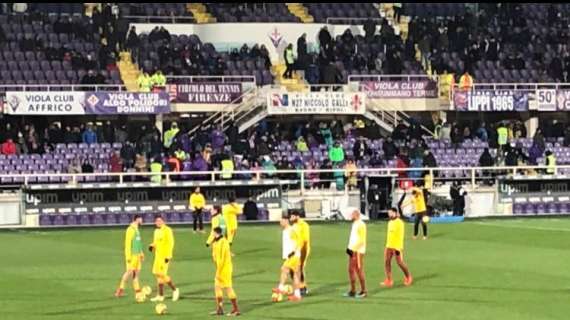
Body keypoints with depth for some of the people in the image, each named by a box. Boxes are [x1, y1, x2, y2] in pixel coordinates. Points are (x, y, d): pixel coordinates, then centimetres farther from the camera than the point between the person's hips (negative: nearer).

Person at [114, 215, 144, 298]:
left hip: (137, 255, 9)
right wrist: (128, 256, -20)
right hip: (132, 255, -9)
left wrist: (141, 253, 22)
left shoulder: (137, 229, 16)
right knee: (129, 271, -11)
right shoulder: (130, 229, -13)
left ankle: (137, 291, 7)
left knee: (136, 272, 7)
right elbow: (127, 243, -17)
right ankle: (120, 289, -6)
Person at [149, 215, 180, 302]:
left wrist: (168, 256, -20)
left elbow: (170, 243, -15)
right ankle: (160, 296, 12)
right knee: (157, 274, 7)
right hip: (158, 255, 8)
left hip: (165, 256, -8)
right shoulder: (156, 231, 14)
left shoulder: (167, 230, -10)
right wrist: (152, 246, 1)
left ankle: (174, 289, 3)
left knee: (162, 274, -13)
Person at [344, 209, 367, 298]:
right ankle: (352, 291, 14)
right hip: (353, 251, 10)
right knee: (351, 270, 9)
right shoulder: (354, 224, 16)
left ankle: (363, 291, 0)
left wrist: (353, 249, -20)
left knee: (359, 271, -6)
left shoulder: (361, 225, -14)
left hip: (358, 251, -10)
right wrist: (349, 248, 12)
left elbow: (361, 240, -19)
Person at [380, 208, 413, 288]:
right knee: (387, 262, -2)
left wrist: (399, 248, -21)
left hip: (397, 247, -8)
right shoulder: (390, 222, 13)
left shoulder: (399, 223, -13)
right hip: (389, 246, 8)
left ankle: (408, 277, 21)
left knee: (400, 263, 1)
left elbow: (400, 235, -17)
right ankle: (389, 281, -1)